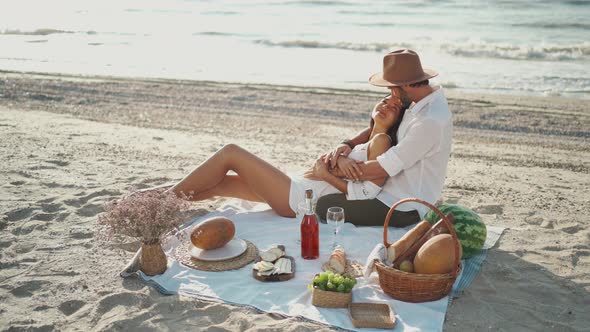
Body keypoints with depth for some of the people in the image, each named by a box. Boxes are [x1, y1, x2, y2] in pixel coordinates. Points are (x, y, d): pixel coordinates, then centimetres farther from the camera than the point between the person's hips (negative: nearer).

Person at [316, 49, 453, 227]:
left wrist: (340, 161, -12)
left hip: (405, 208, -10)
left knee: (324, 205, -14)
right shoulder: (422, 102, 2)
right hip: (399, 191, 10)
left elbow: (382, 169, -26)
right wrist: (348, 143, -7)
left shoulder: (430, 122, -28)